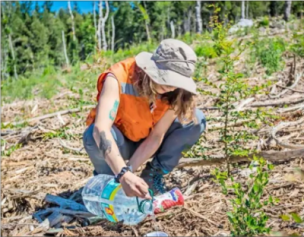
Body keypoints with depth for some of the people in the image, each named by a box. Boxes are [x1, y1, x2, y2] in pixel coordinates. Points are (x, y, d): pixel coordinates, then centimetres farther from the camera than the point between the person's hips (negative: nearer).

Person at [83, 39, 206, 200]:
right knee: (93, 136, -38)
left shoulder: (175, 92, -21)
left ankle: (153, 175, -6)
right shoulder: (119, 77, -34)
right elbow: (101, 129, -46)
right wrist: (123, 175, -58)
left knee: (195, 119, -20)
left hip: (147, 143, 3)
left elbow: (156, 137, -22)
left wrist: (129, 171, -34)